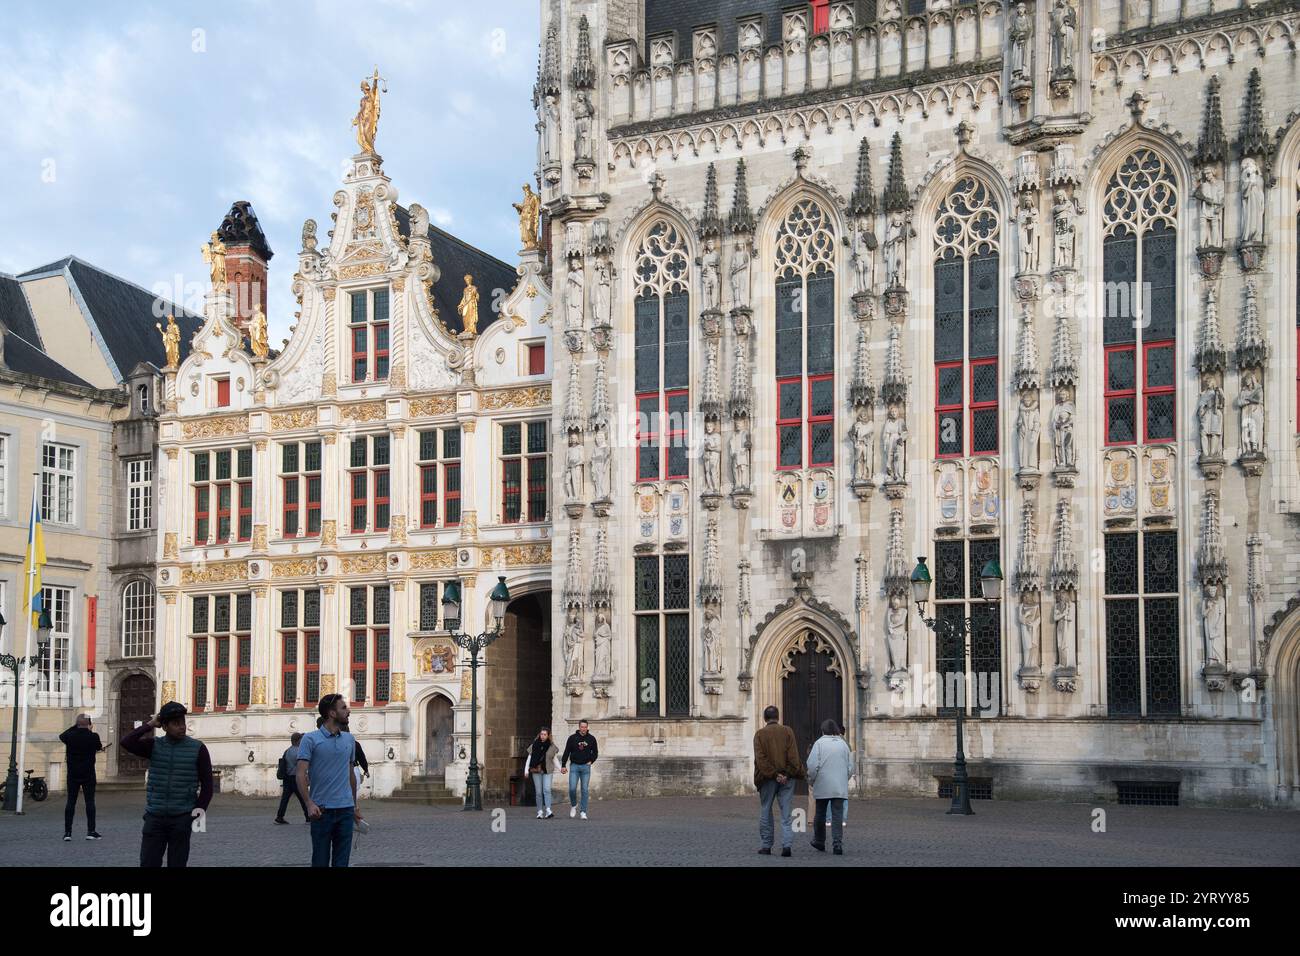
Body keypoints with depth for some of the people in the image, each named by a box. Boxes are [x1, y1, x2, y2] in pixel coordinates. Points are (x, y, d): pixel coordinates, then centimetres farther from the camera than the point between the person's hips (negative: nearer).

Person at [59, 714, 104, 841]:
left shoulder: (70, 736, -8)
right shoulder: (93, 737, -11)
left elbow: (61, 736, 17)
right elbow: (99, 747, 11)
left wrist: (75, 726, 18)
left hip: (73, 773, 1)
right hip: (88, 774, -1)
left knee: (70, 802, 4)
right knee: (90, 801, 4)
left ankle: (67, 832, 1)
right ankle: (91, 831, 2)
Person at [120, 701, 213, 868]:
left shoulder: (197, 748, -1)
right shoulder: (154, 746, 3)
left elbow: (207, 784, 2)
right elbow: (127, 743, -14)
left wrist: (200, 809, -9)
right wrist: (150, 725, -8)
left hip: (182, 818, -1)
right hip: (155, 817, 1)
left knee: (177, 863, 3)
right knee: (148, 862, -3)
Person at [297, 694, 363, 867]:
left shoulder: (349, 740, 11)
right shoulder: (310, 740, -5)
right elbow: (301, 774, -12)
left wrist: (355, 807, 20)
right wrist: (309, 803, -25)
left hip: (345, 809, 4)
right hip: (321, 810, -4)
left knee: (341, 862, 4)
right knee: (320, 861, 2)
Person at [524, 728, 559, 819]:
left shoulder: (551, 746, 4)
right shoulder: (534, 745, 4)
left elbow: (554, 759, 11)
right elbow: (529, 758, 8)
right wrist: (526, 769, 1)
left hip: (548, 771, -1)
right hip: (536, 771, 1)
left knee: (547, 790, -16)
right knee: (539, 792, 3)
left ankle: (548, 810, -25)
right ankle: (540, 812, 9)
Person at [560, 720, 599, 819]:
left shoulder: (591, 738, 4)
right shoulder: (572, 738, 0)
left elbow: (595, 752, 16)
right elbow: (566, 752, 4)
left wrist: (591, 761, 1)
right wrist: (563, 765, -1)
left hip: (586, 767, 1)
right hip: (575, 766, -1)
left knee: (585, 790, -1)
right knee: (572, 788, -9)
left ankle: (583, 812, 3)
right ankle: (573, 805, 19)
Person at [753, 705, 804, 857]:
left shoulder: (760, 734, -2)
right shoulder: (788, 732, 2)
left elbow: (760, 759, -11)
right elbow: (793, 756, -6)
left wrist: (774, 775, -11)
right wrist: (787, 774, -5)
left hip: (767, 779, -1)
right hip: (787, 778, 1)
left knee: (765, 813, 11)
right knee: (786, 813, 3)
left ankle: (766, 846, 14)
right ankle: (786, 844, -9)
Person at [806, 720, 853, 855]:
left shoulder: (820, 743, -3)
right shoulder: (843, 744, 8)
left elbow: (812, 765, -11)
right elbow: (850, 768, 9)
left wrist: (811, 781, 4)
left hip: (822, 786, -2)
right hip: (840, 787, 2)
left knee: (820, 814, 13)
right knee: (837, 815, -1)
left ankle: (819, 842, 26)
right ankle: (837, 844, -13)